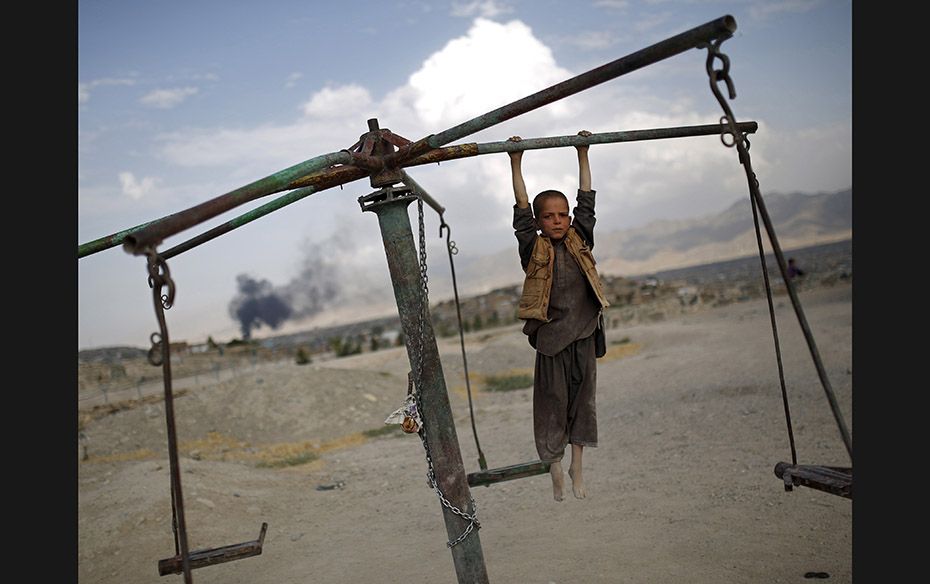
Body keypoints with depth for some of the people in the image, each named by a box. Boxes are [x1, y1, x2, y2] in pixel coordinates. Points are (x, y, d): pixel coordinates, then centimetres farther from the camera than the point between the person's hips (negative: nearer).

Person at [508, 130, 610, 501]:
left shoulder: (579, 241, 4)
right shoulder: (534, 248, -2)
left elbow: (586, 200, 8)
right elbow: (521, 208, -6)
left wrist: (583, 155, 11)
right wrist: (516, 163, -8)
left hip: (584, 334, 3)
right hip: (551, 336, -3)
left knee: (581, 399, 9)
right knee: (552, 401, 5)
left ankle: (577, 468, 22)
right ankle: (556, 470, 19)